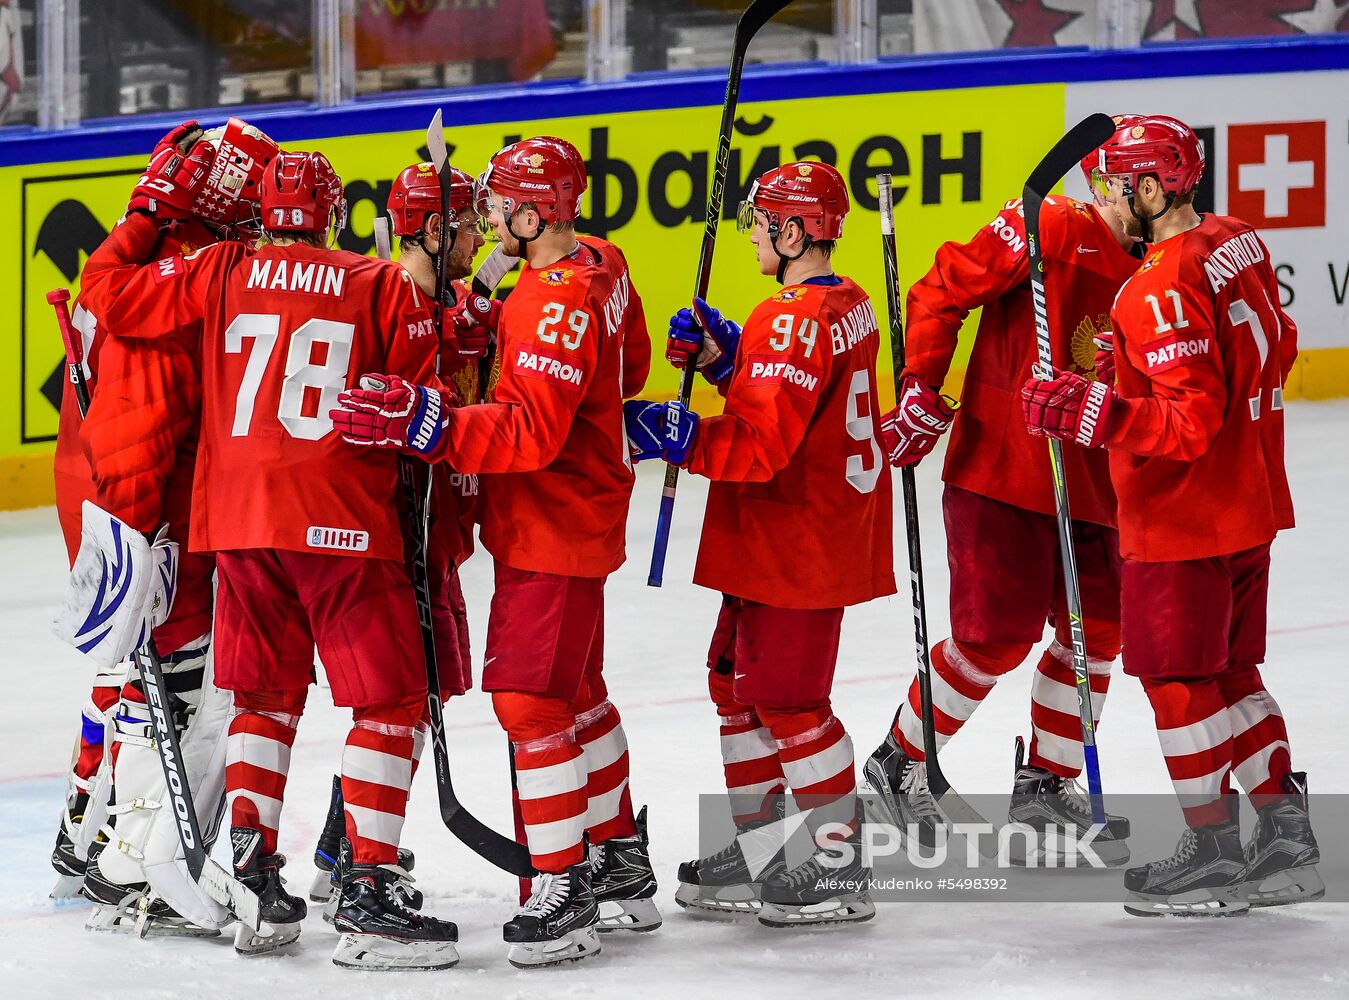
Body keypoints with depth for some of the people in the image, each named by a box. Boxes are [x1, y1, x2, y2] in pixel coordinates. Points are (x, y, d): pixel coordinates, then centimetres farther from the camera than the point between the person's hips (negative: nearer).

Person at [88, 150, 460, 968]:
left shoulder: (221, 273, 6)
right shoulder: (385, 287, 1)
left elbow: (113, 302, 9)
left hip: (237, 519, 4)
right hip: (344, 525, -4)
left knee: (267, 693, 19)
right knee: (392, 700, 1)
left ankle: (254, 878, 12)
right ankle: (369, 895, -9)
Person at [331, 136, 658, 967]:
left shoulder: (556, 305, -25)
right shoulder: (601, 263, 5)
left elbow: (532, 433, -30)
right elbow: (629, 368, 19)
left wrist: (430, 423, -35)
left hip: (555, 526, -11)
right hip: (575, 517, 11)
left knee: (530, 700, -10)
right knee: (578, 694, 20)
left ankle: (566, 894, -8)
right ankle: (622, 865, 31)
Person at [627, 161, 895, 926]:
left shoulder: (792, 321, -22)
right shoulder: (848, 305, 9)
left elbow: (763, 444, -26)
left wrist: (679, 437, -21)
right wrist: (726, 358, 6)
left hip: (798, 541, -10)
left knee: (786, 698, -2)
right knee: (738, 680, 17)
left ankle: (843, 868, 4)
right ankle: (756, 850, 24)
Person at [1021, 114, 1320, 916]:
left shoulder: (1164, 292, -24)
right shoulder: (1239, 245, 5)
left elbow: (1191, 423, -27)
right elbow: (1277, 348, 17)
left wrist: (1090, 413, -27)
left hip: (1184, 520, -9)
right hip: (1248, 506, 9)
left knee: (1178, 677, 2)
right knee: (1227, 673, 17)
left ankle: (1214, 855, 9)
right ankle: (1287, 846, 20)